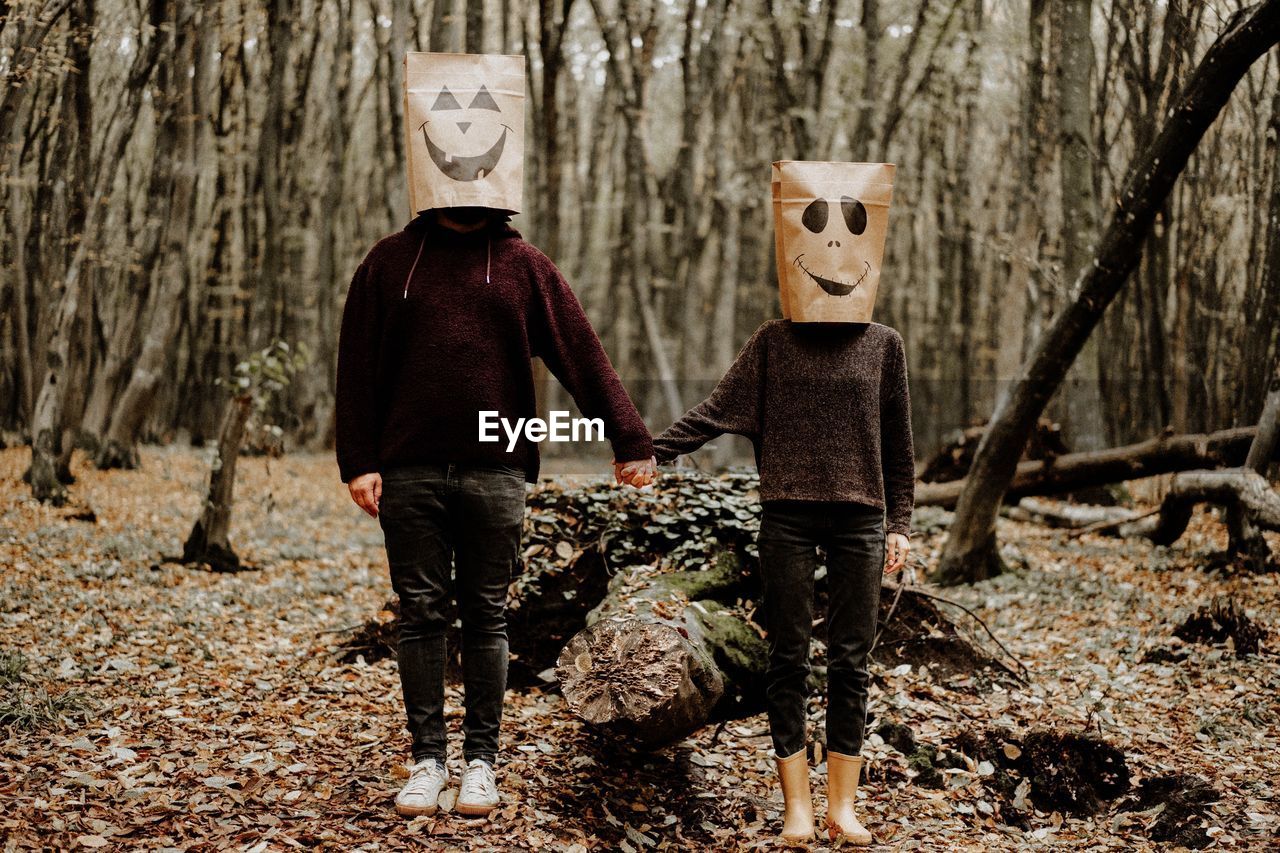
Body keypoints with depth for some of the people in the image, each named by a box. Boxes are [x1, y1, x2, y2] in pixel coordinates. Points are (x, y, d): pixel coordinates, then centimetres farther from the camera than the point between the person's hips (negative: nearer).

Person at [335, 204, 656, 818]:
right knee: (421, 613, 4)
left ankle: (481, 759, 13)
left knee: (487, 616, 4)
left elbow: (583, 357, 4)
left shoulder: (523, 266, 6)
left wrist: (629, 441, 0)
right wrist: (359, 462, -1)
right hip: (410, 471, 0)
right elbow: (357, 369, 6)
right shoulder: (390, 262, 7)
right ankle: (427, 757, 13)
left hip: (495, 471, 0)